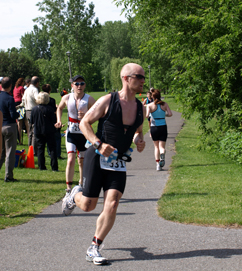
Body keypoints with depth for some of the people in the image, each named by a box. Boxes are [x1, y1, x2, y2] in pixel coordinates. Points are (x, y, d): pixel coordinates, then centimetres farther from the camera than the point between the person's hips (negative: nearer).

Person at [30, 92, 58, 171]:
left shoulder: (34, 109, -3)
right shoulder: (49, 109, -13)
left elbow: (31, 121, 4)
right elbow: (54, 121, -10)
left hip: (38, 132, 3)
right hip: (49, 132, -3)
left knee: (40, 149, 10)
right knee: (52, 149, 3)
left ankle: (41, 166, 8)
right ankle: (54, 167, 0)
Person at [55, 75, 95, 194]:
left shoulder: (89, 99, -10)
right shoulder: (66, 98, -2)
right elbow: (59, 108, 19)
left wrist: (86, 116, -29)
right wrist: (59, 121, 5)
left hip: (85, 134, 0)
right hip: (71, 133, 0)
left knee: (82, 161, 12)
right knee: (71, 160, -15)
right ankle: (68, 189, -13)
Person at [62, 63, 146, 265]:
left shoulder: (141, 108, 6)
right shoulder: (107, 101, -10)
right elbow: (84, 123, -6)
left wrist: (140, 141, 0)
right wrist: (99, 144, -20)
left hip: (118, 164, 4)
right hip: (97, 158, -4)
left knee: (112, 205, -12)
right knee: (87, 206, 2)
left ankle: (94, 249, 1)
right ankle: (75, 194, 40)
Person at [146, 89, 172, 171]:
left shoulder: (150, 105, -6)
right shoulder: (164, 104, 0)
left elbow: (146, 115, -19)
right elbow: (170, 114, -9)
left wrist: (150, 116, 4)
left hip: (154, 127, 0)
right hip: (163, 127, 0)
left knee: (156, 146, 16)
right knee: (162, 146, 5)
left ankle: (158, 164, 6)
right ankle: (162, 155, -30)